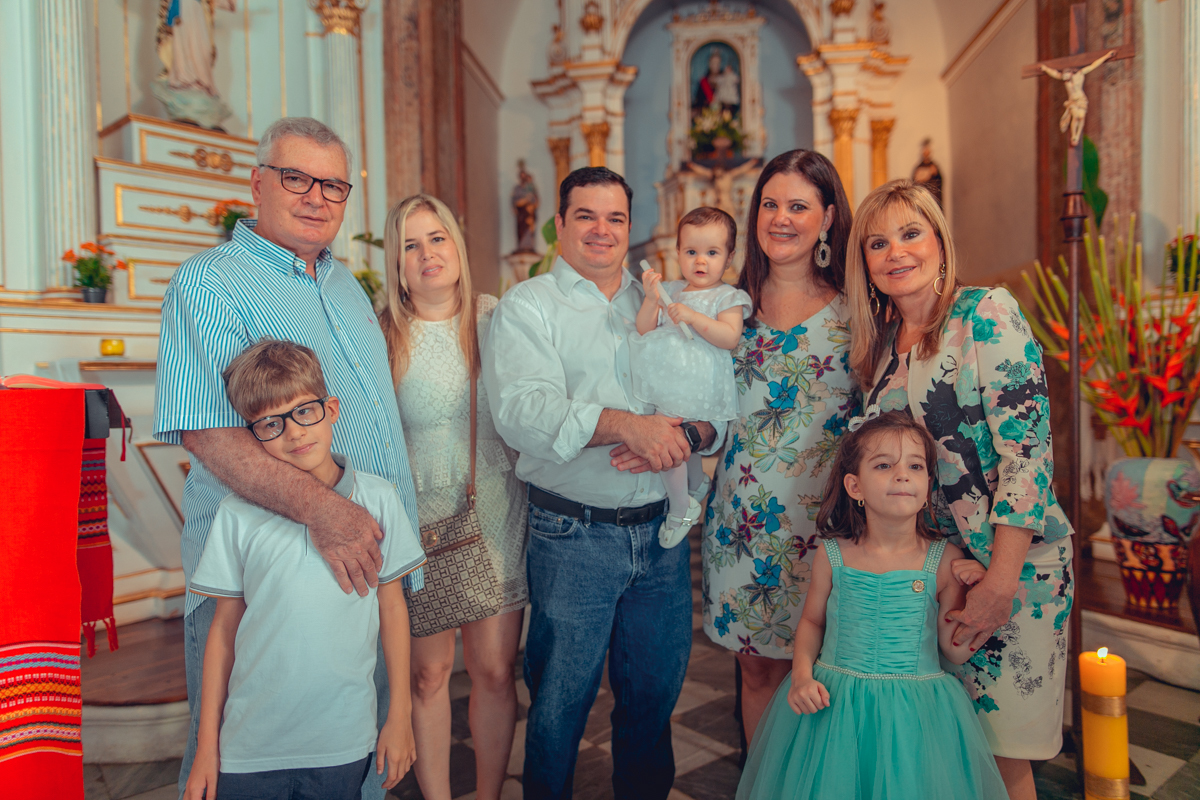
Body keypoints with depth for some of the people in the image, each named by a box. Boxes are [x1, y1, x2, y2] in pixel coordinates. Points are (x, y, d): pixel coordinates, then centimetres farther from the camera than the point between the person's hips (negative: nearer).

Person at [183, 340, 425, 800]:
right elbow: (224, 628, 0)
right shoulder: (237, 513, -7)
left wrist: (399, 717, 4)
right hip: (250, 748, 0)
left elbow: (392, 607, 1)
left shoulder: (377, 499, -6)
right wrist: (207, 747, 4)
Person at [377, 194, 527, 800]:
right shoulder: (381, 336, -1)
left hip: (496, 514, 1)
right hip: (421, 518, 0)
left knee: (495, 669, 7)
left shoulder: (498, 318, 2)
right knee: (428, 671, 8)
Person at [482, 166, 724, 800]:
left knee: (656, 689, 17)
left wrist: (686, 434, -15)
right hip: (571, 536, -4)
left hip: (662, 532, 4)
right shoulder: (526, 306, -1)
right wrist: (625, 423, -29)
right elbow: (521, 410, -18)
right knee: (560, 700, 9)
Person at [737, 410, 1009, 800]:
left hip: (914, 712, 0)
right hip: (834, 705, 1)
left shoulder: (945, 560, -6)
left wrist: (972, 589, -12)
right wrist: (801, 674, -7)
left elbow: (956, 652, 0)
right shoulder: (832, 555, -5)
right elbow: (811, 621, 8)